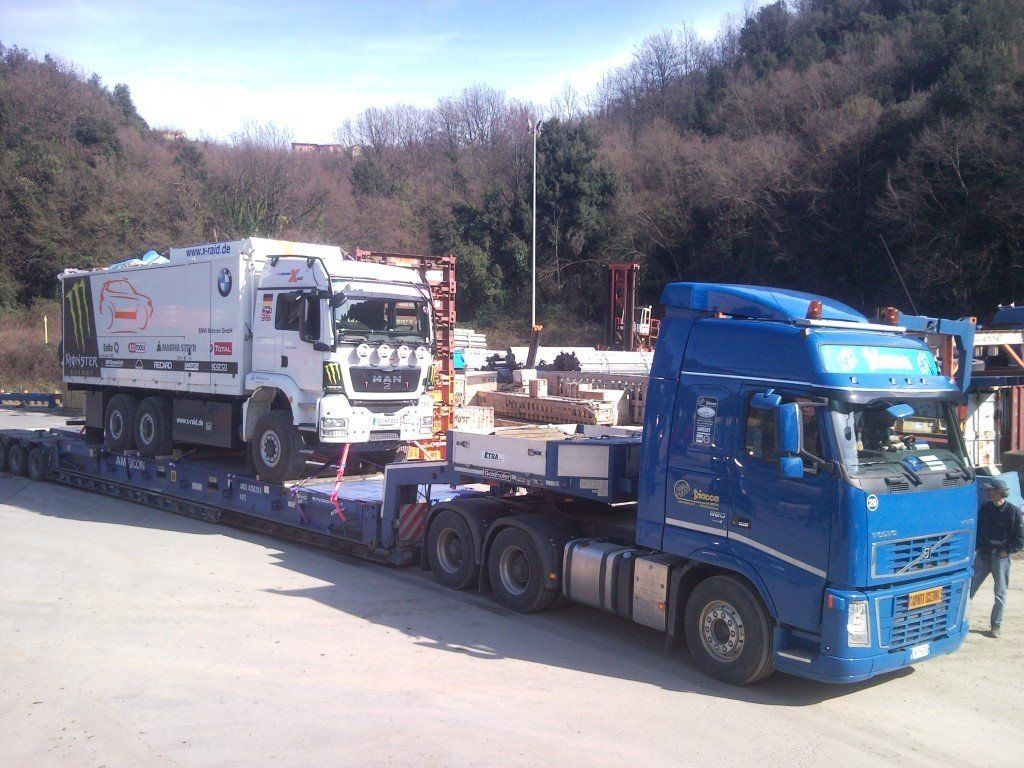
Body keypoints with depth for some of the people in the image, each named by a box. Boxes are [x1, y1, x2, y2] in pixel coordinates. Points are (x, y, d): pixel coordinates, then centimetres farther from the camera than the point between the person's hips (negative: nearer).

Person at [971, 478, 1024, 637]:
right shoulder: (984, 508, 5)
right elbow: (977, 530, 15)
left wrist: (1004, 552, -11)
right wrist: (978, 548, 4)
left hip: (1001, 558, -3)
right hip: (982, 556, 3)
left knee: (1000, 596, 6)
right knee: (969, 588, -2)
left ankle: (996, 626, 19)